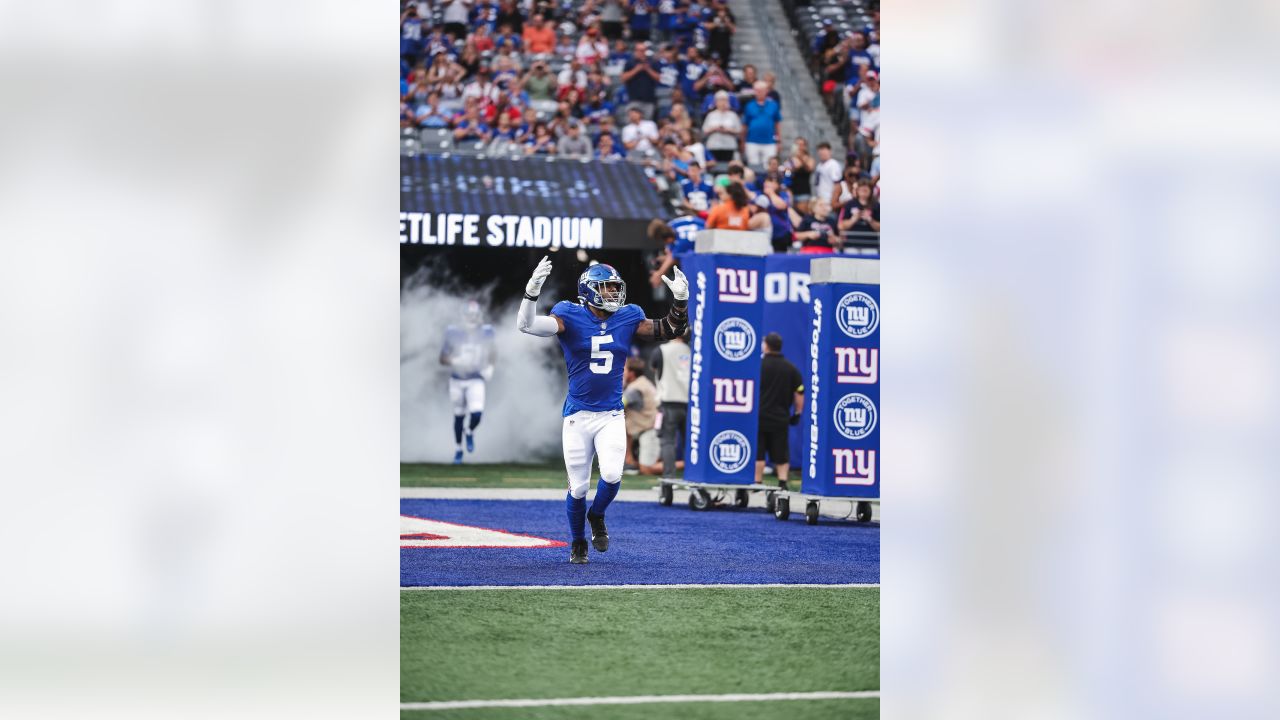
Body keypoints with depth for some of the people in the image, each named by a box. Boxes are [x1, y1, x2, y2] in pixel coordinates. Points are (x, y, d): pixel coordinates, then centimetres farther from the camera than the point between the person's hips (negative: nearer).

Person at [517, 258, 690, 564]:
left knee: (612, 475, -18)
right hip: (578, 415, -2)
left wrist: (680, 300, -7)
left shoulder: (627, 319, 4)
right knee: (578, 487, 2)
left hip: (611, 416, 2)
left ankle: (597, 516, 15)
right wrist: (532, 291, -34)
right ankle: (577, 543, 26)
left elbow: (670, 331, 8)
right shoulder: (571, 317, -6)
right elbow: (527, 325, -19)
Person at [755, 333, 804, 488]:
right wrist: (797, 413, 11)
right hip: (781, 418, 3)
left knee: (758, 453, 2)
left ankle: (757, 483, 1)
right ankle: (783, 481, -2)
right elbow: (800, 392, 2)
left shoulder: (758, 365, -7)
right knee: (781, 455, 9)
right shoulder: (791, 368, 3)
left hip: (759, 416, -3)